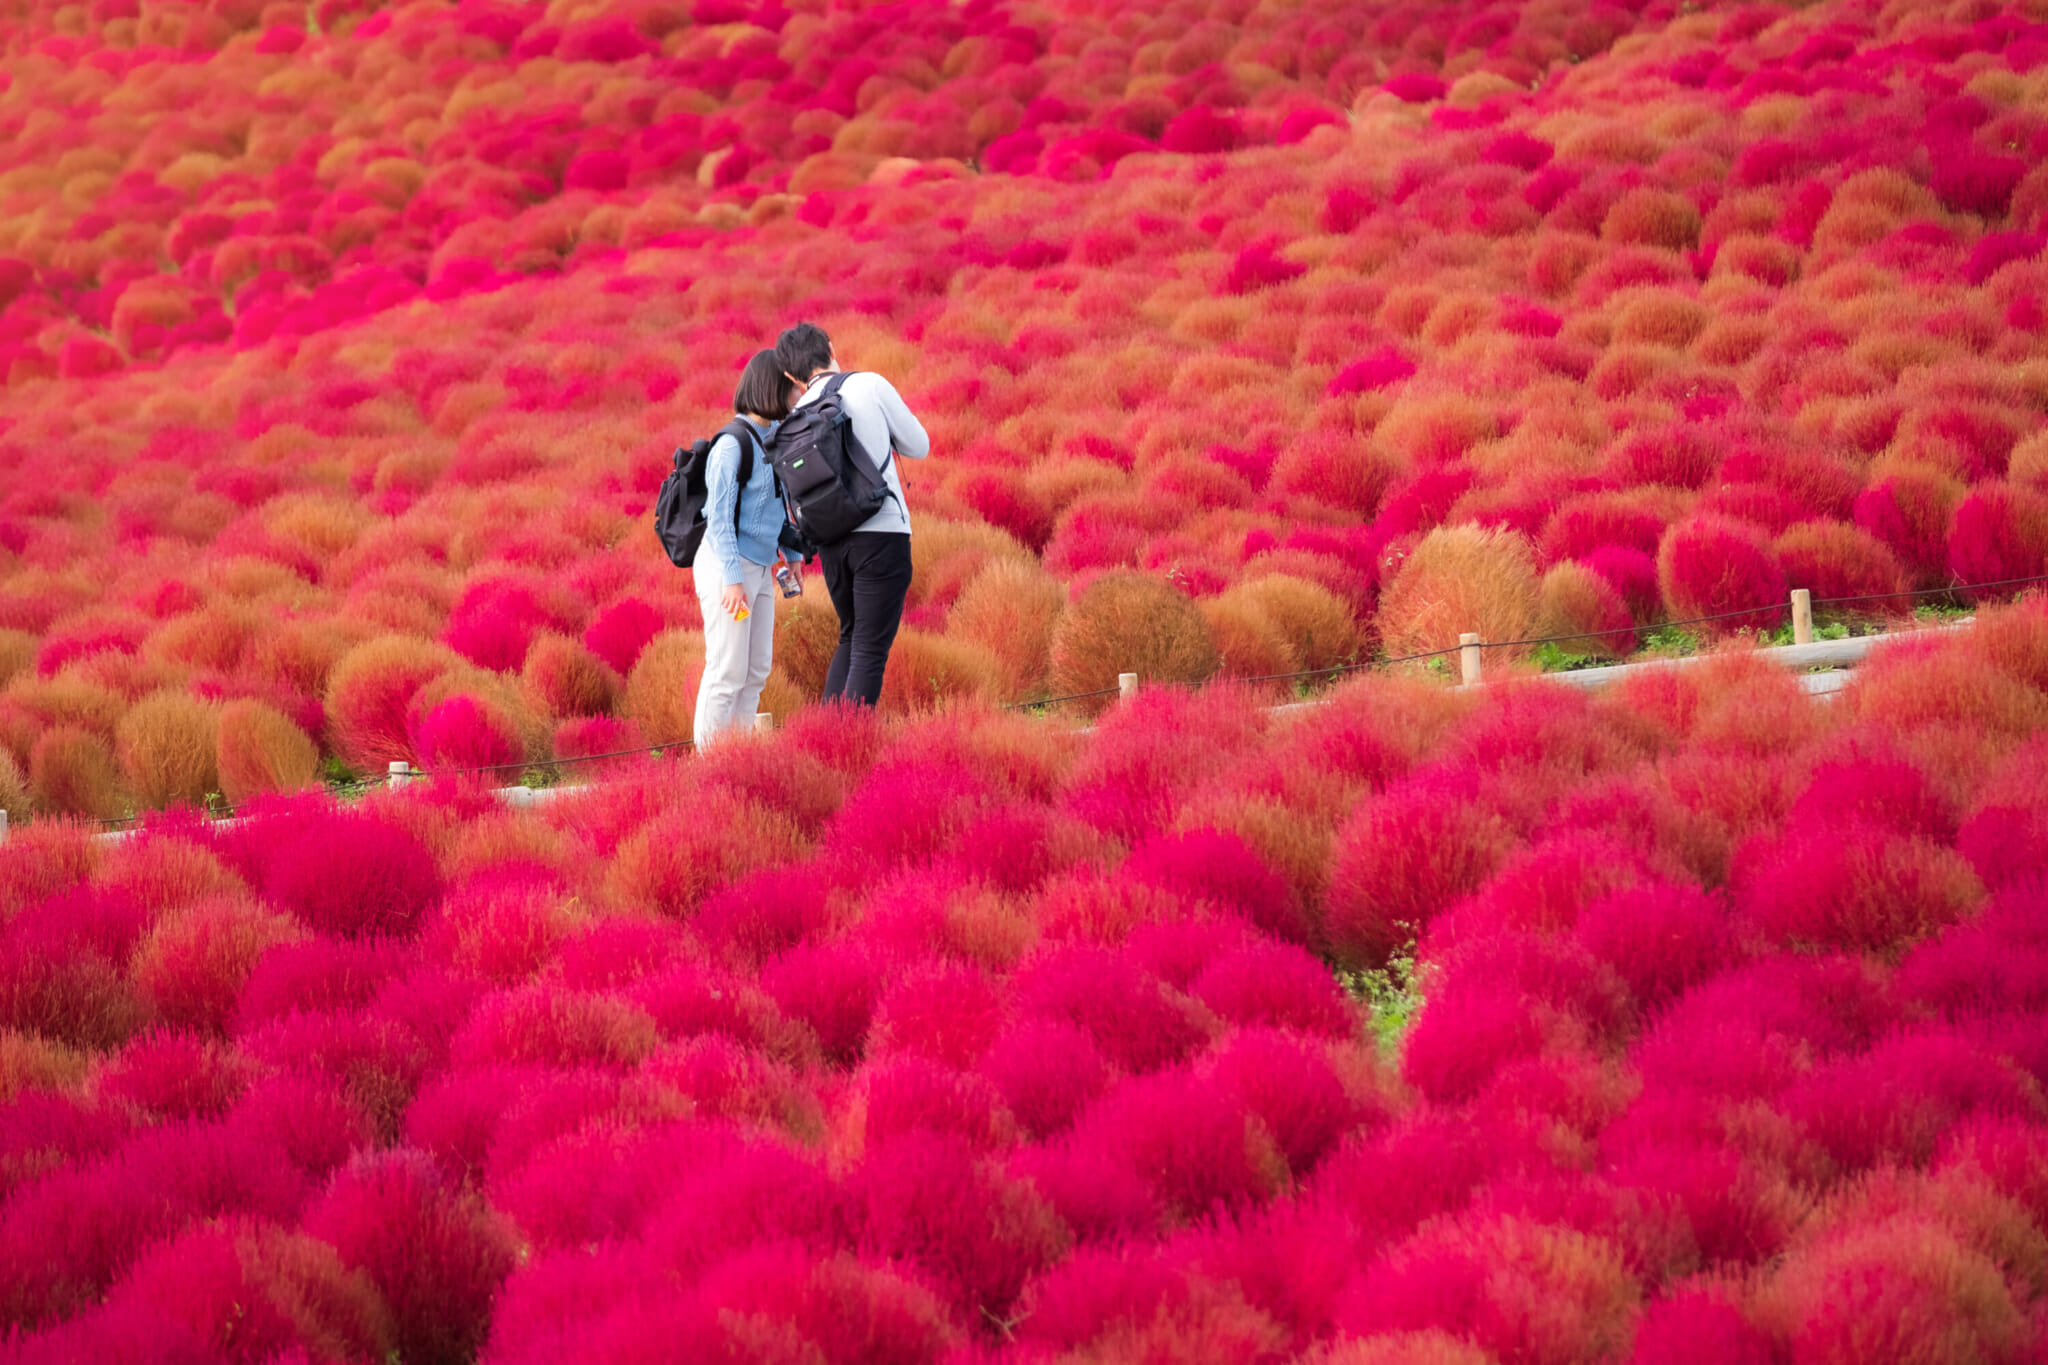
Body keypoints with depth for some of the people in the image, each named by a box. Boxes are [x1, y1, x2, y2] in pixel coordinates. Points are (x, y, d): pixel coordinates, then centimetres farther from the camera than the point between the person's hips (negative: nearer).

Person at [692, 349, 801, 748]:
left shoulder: (774, 439, 10)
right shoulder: (732, 445, -14)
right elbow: (720, 517, -15)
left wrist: (790, 553, 19)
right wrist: (733, 579, -19)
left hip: (760, 569, 9)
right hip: (725, 566, -9)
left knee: (756, 671, 9)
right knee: (727, 672, -7)